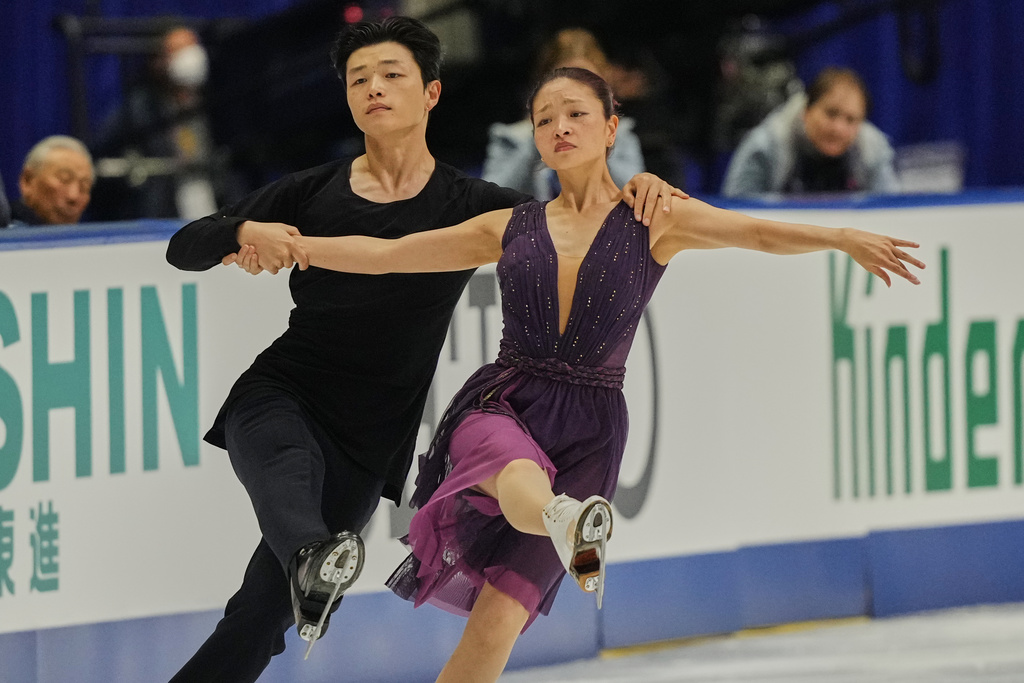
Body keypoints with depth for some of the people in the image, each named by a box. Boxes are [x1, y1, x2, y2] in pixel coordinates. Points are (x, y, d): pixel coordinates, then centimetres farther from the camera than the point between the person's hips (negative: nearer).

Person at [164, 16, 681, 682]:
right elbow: (184, 249, 5)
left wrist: (638, 190, -20)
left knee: (256, 624, -4)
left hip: (368, 444, 0)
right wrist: (245, 232, -17)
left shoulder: (471, 206, 4)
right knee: (286, 469, -38)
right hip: (280, 395, 0)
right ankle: (312, 555, -67)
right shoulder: (313, 193, 6)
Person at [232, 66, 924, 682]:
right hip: (502, 403, 1)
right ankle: (569, 526, -72)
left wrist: (844, 239, -25)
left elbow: (760, 232, -8)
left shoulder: (654, 221, 7)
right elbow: (384, 254, 20)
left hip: (588, 427, -1)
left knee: (498, 618, -12)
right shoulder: (510, 229, 15)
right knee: (519, 475, -39)